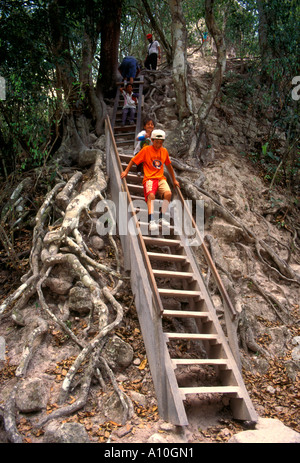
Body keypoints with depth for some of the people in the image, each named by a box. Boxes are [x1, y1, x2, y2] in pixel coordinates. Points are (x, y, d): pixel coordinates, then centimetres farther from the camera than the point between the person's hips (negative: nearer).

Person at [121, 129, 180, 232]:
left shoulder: (164, 151, 14)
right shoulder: (146, 150, 2)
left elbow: (169, 166, 26)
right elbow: (133, 161, 8)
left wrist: (174, 180, 29)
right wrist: (126, 171, -2)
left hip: (161, 178, 4)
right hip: (149, 178, -4)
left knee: (168, 193, -25)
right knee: (151, 195, -32)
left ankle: (161, 217, -11)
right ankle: (151, 221, -37)